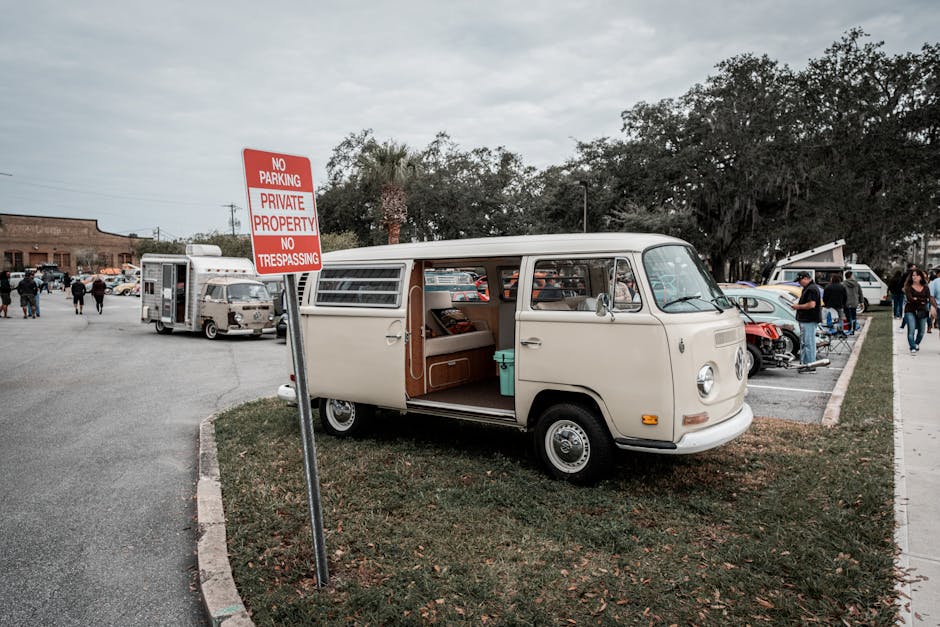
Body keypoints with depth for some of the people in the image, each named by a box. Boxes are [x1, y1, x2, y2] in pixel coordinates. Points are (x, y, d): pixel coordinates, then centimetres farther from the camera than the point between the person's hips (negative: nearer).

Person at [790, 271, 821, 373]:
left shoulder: (812, 289, -16)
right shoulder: (807, 288, 18)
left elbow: (811, 304, -25)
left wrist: (799, 306, -14)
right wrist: (797, 305, 12)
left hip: (810, 320, -11)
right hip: (805, 320, 11)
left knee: (809, 343, -7)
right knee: (803, 343, 15)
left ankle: (811, 365, -3)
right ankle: (804, 363, 21)